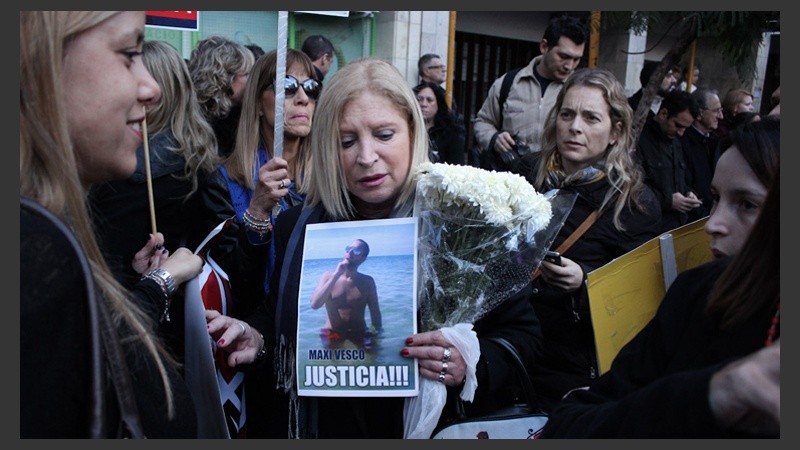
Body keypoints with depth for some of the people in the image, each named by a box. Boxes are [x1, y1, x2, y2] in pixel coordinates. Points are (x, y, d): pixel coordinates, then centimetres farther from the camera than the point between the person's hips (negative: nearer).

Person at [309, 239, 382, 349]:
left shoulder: (368, 282, 4)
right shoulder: (328, 276, 1)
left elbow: (375, 313, 8)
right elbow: (314, 304, -13)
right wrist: (336, 275, -15)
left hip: (359, 336, 1)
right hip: (332, 336, 0)